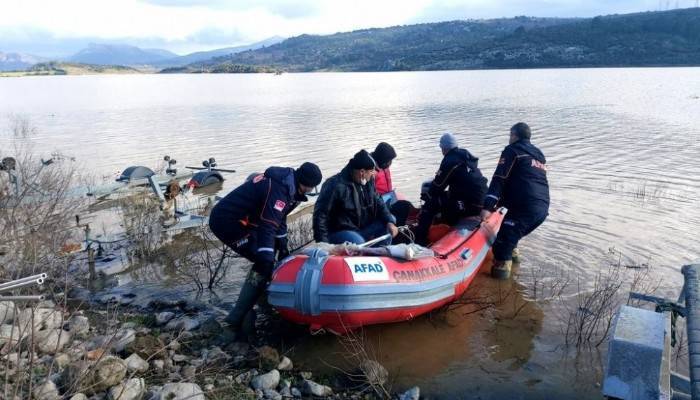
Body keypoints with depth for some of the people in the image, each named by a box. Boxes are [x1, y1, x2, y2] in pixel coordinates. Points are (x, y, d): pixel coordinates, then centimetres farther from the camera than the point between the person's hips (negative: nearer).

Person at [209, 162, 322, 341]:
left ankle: (261, 295, 28)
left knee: (269, 252, 25)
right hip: (227, 222, -11)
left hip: (234, 217, 11)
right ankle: (234, 322, -13)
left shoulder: (285, 182, 9)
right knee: (264, 265, -14)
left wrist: (282, 245, 18)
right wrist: (266, 259, -34)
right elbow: (267, 225, -30)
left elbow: (278, 217, 19)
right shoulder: (279, 189, -21)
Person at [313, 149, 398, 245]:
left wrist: (390, 221, -7)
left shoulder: (368, 181, 1)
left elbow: (377, 201, 10)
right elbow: (320, 214, -21)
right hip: (340, 232, -7)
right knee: (358, 242, -34)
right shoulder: (336, 186, -23)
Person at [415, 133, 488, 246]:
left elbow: (438, 185, -7)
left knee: (431, 204, -4)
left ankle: (419, 240, -2)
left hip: (469, 205, -9)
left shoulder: (450, 161, -15)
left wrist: (427, 196, 11)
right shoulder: (465, 155, 10)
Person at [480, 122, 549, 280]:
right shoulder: (539, 154, 27)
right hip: (543, 208, 9)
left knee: (503, 241, -6)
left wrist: (488, 206, -15)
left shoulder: (512, 150, 4)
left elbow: (499, 179, -7)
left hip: (525, 206, -9)